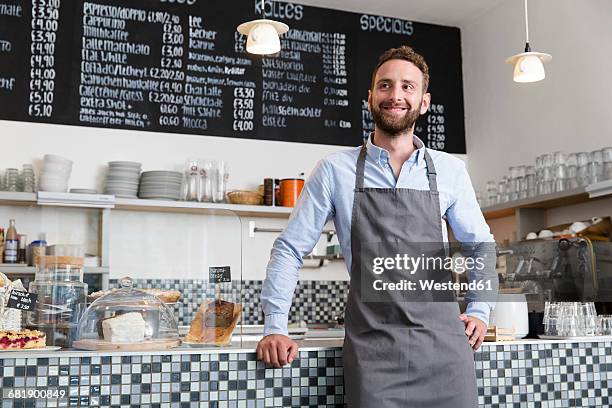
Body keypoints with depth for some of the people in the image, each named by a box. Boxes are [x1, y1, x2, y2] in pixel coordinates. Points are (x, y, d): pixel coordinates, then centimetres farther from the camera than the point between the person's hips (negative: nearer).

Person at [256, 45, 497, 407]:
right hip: (372, 347, -2)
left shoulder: (450, 170, 8)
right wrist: (275, 326, 0)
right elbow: (290, 249, 6)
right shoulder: (336, 170, 3)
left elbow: (480, 245, 22)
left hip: (444, 341, 2)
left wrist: (480, 311, 12)